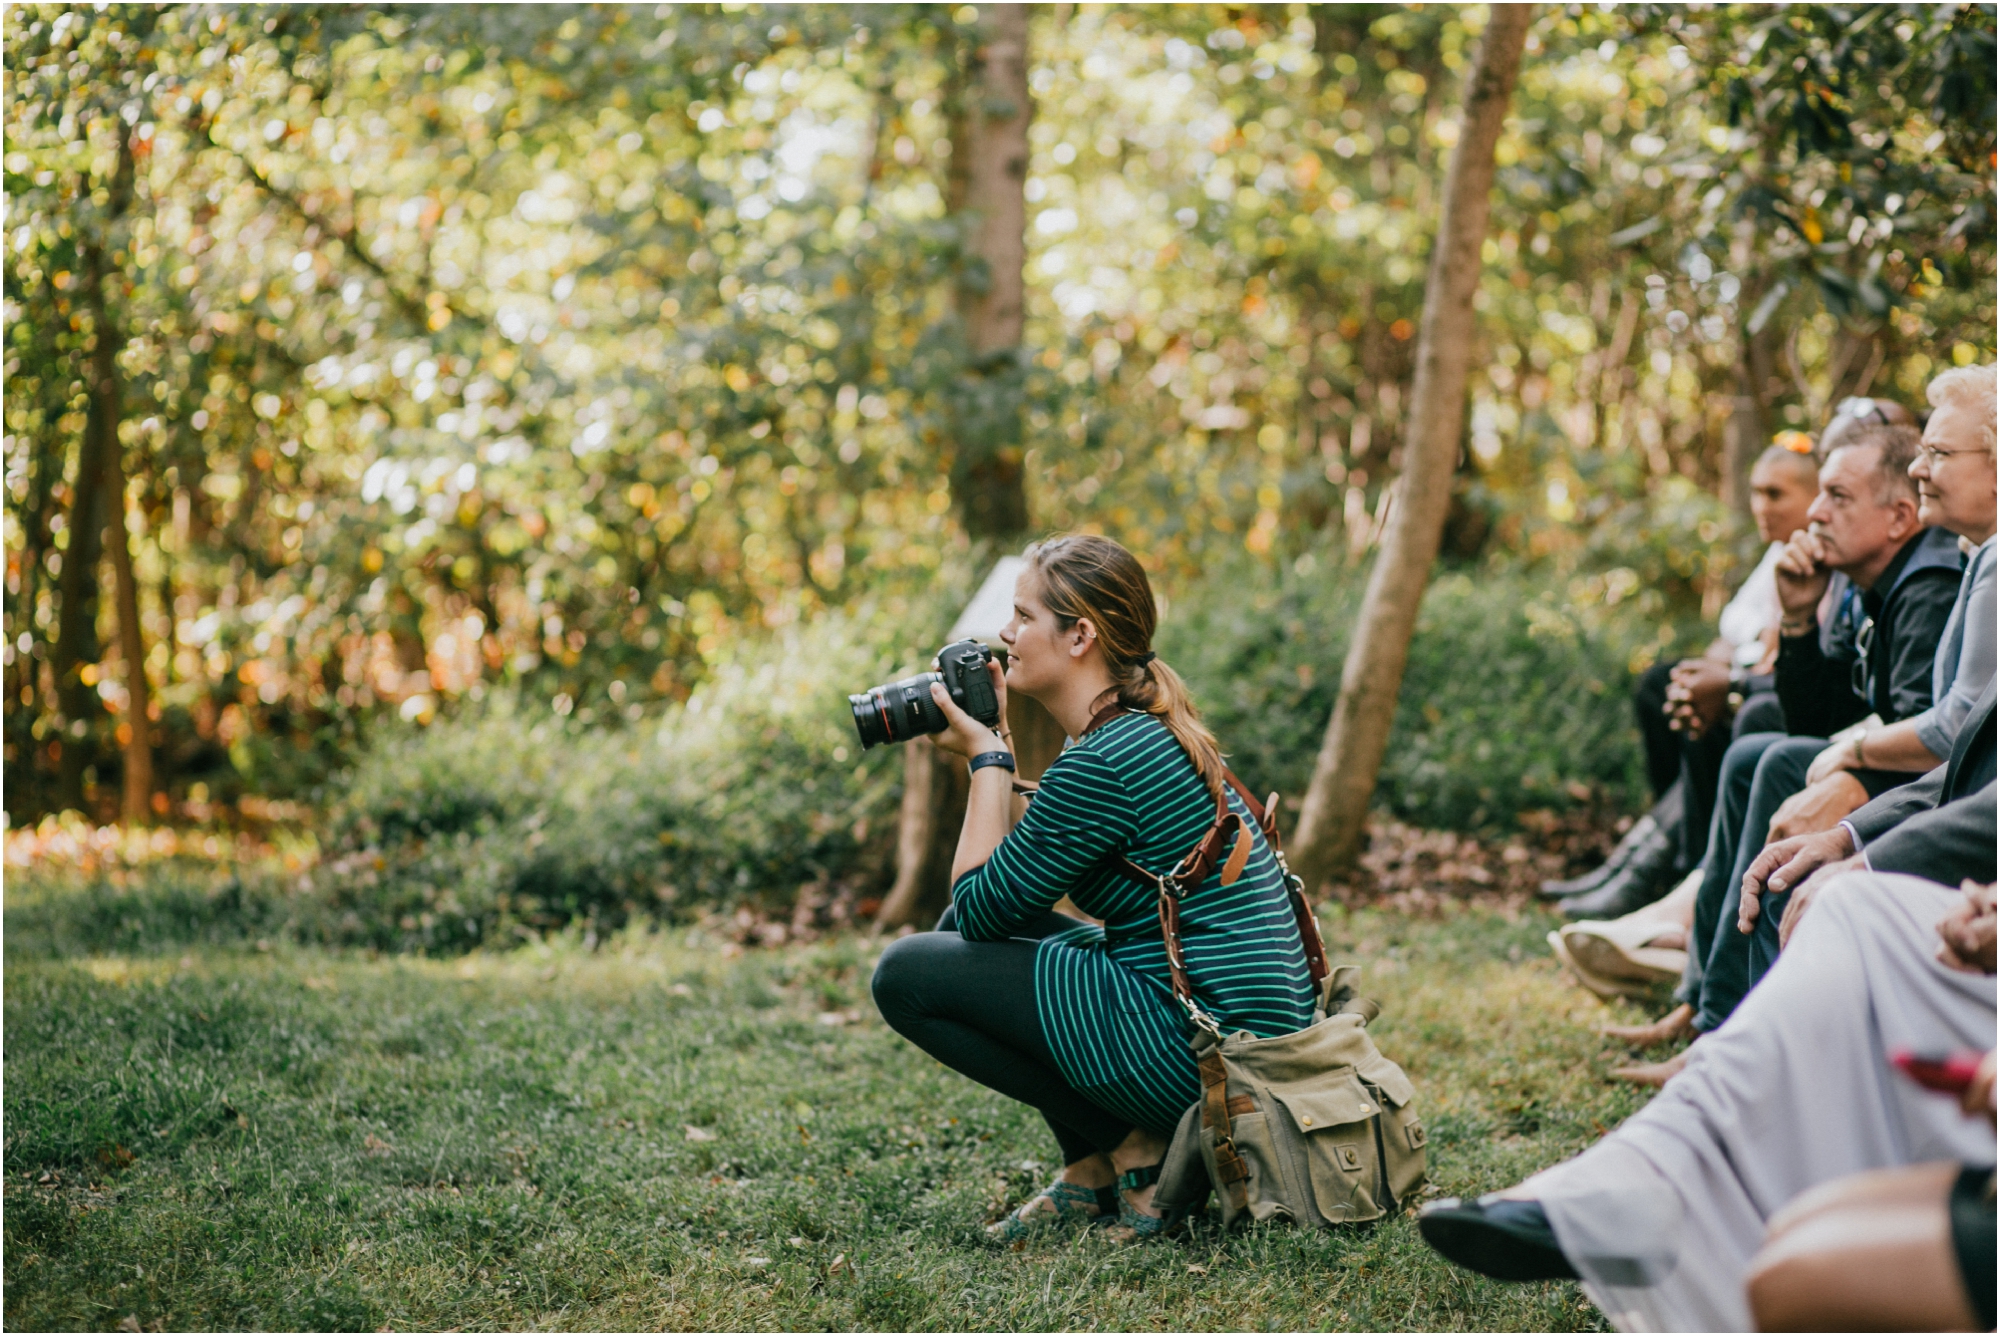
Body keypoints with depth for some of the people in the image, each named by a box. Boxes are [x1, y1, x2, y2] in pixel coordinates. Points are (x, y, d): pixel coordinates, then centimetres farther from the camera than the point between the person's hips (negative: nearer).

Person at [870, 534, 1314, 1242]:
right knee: (954, 936, 20)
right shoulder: (1147, 731, 12)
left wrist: (985, 757, -2)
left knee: (907, 975, -5)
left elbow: (979, 907, -8)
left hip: (1203, 1048, -10)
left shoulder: (1101, 763, -19)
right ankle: (1091, 1176, 14)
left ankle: (1132, 1153, -2)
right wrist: (991, 750, 11)